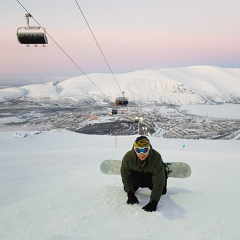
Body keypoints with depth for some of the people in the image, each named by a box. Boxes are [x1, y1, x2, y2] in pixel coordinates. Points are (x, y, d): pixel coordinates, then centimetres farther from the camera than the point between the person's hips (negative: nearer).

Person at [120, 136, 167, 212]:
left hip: (152, 175, -1)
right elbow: (125, 176, -15)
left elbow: (158, 182, -35)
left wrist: (154, 201, -38)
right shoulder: (128, 157, -32)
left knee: (162, 191, -4)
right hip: (136, 175, 1)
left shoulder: (156, 157, -38)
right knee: (127, 189, -6)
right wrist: (130, 194, -20)